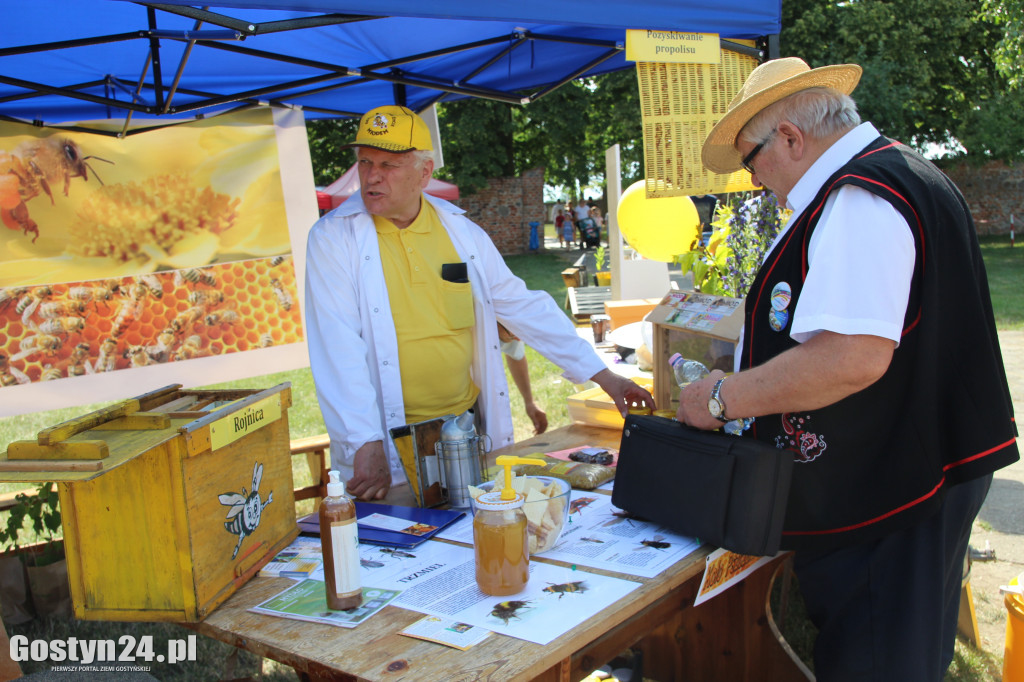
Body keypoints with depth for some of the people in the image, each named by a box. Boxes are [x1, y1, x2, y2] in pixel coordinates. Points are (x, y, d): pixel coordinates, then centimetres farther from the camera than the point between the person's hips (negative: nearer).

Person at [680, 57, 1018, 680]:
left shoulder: (857, 202, -21)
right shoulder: (909, 174, 14)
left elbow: (853, 357, -31)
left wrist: (724, 397, -19)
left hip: (884, 495, -11)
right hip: (930, 462, 11)